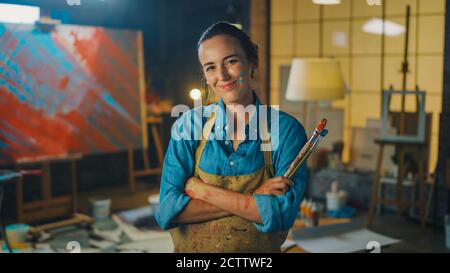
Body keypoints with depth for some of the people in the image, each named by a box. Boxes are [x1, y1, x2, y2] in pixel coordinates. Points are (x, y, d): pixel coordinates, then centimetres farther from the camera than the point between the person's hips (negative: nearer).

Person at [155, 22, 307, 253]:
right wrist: (252, 201, -23)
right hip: (191, 249, 1)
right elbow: (167, 210, -17)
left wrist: (202, 190, -21)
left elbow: (282, 214, -23)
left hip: (260, 251, 0)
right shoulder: (189, 124, -11)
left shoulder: (286, 129, -13)